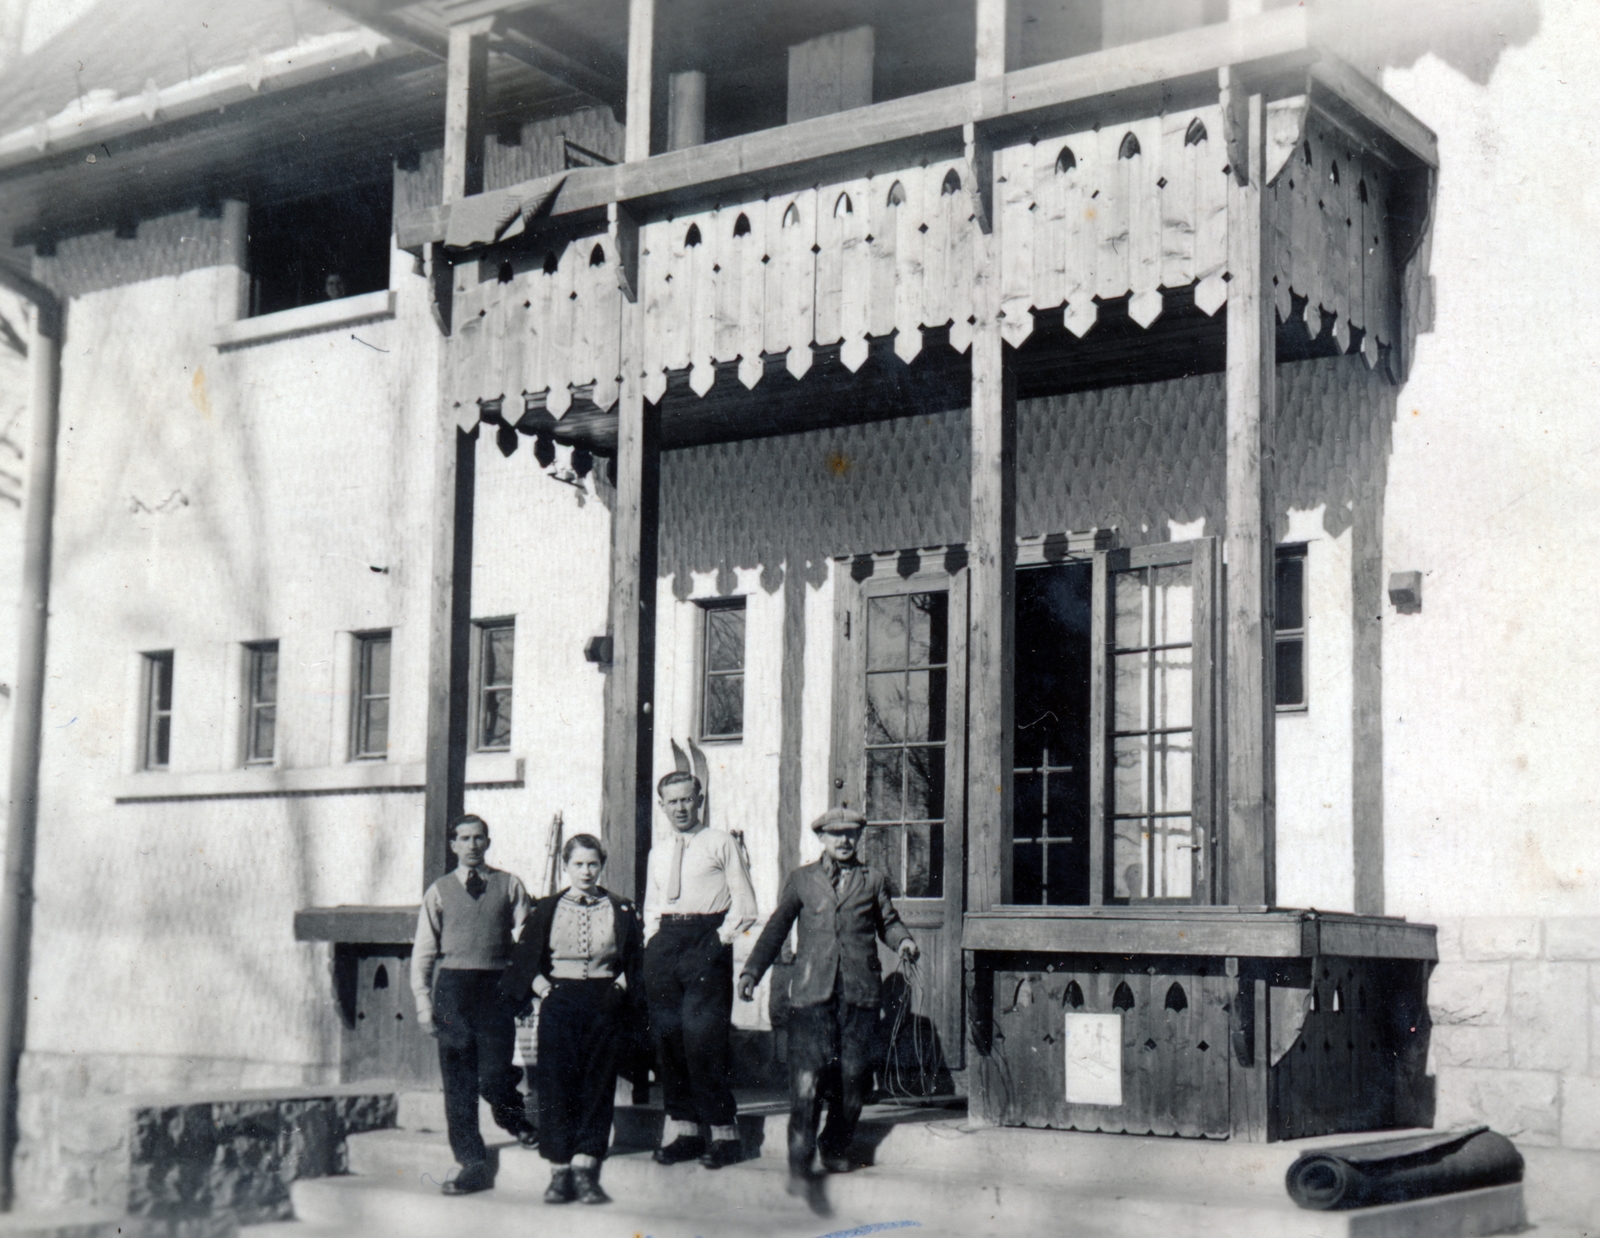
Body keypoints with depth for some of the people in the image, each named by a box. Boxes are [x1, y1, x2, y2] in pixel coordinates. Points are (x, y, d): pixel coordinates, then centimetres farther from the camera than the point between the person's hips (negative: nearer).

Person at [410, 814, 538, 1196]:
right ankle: (472, 1166, 8)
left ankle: (515, 1118, 24)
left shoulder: (509, 886, 9)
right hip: (451, 986, 2)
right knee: (457, 1083, 1)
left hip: (497, 986, -1)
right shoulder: (439, 891, 11)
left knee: (493, 1078, -9)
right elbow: (423, 950, 8)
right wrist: (423, 1000, -1)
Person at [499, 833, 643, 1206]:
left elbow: (636, 959, 11)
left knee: (597, 1087, -3)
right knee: (556, 1087, -3)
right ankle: (559, 1174, 1)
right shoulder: (546, 910, 7)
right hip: (559, 1003, 0)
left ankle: (586, 1173, -1)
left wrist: (621, 986, -3)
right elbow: (524, 956, 12)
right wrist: (539, 984, -2)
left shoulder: (622, 911, 7)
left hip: (604, 1005, 0)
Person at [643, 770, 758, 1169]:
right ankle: (682, 1129, 11)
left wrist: (722, 938, -10)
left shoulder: (721, 843, 5)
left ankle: (722, 1131, -4)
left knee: (703, 1037, -12)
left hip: (706, 938, -5)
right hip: (665, 942, 5)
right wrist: (653, 942, 11)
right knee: (667, 1036, 3)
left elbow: (744, 905, 1)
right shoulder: (657, 855, 21)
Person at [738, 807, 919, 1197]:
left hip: (860, 991, 2)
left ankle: (836, 1147, 23)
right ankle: (799, 1163, -11)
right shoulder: (801, 880, 14)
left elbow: (888, 923, 19)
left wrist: (904, 941, -3)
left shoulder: (873, 881, 17)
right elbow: (776, 928, 13)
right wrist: (752, 971, 4)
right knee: (807, 1076, -11)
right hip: (812, 992, -2)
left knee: (853, 1076, 2)